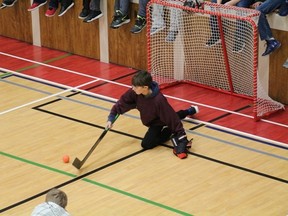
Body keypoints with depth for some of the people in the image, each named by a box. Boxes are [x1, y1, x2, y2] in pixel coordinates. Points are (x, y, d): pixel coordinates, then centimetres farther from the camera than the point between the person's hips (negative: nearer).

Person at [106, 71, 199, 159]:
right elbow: (121, 103, -18)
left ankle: (170, 133, -3)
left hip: (158, 122, -7)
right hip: (150, 119, 7)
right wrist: (111, 119, -26)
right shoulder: (134, 93, -30)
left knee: (146, 144, -18)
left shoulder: (158, 100, -44)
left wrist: (181, 134, -33)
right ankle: (190, 111, 56)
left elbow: (171, 117, -37)